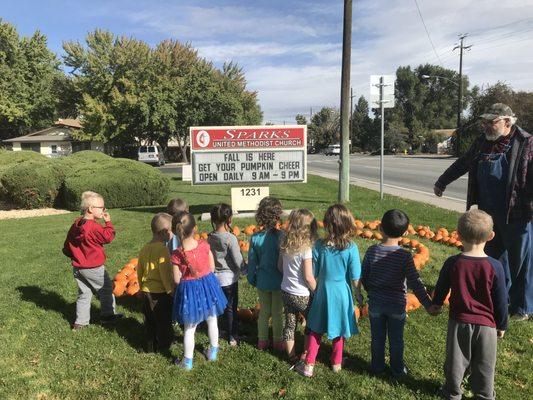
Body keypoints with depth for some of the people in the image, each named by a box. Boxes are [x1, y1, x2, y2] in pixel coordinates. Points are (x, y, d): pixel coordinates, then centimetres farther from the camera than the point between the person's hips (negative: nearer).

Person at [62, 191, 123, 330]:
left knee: (84, 293, 15)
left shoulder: (75, 225, 4)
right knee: (106, 289, 11)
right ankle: (107, 314, 21)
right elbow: (109, 237, -18)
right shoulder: (94, 226, -23)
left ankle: (80, 321, 19)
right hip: (93, 268, -8)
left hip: (78, 267, 8)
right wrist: (108, 222, -8)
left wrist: (74, 256, 25)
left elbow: (67, 247, 11)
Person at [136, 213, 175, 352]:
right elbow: (166, 274, -21)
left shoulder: (144, 248, 2)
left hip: (146, 292, 7)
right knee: (164, 322, 12)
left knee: (150, 322, 20)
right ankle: (163, 346, 26)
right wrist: (172, 292, -10)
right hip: (160, 293, -7)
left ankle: (150, 346, 32)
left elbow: (139, 271, 12)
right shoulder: (163, 249, -21)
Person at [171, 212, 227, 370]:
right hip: (208, 285, 2)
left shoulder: (176, 255, -20)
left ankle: (187, 361, 29)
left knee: (189, 328, 16)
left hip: (189, 290, -2)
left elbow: (177, 280, -12)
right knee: (212, 321, 24)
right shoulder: (204, 245, -16)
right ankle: (213, 351, 43)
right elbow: (212, 268, -5)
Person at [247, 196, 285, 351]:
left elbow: (252, 262, -2)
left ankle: (262, 341, 31)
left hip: (262, 281, 3)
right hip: (278, 282, -2)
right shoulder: (281, 236, -19)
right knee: (277, 313, 14)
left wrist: (252, 279, 13)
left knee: (264, 312, 19)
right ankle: (277, 342, 27)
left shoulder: (255, 238, -11)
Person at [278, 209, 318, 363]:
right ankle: (305, 355, 24)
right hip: (301, 295, -6)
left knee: (289, 324, 17)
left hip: (285, 291, 6)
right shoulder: (306, 248, -22)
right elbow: (308, 277, -20)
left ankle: (292, 357, 28)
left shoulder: (285, 244, -3)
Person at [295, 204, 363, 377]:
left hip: (323, 291, 0)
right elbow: (354, 278, -11)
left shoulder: (319, 245, -16)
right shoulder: (351, 248, -18)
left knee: (316, 330, 17)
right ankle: (336, 363, 38)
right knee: (339, 330, 20)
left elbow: (313, 273, -7)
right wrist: (358, 295, 5)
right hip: (342, 293, 0)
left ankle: (309, 365, 22)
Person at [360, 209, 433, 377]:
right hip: (397, 304, -1)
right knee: (396, 339, 18)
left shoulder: (372, 251, -12)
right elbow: (415, 283, -18)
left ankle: (377, 367, 34)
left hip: (375, 303, 2)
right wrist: (428, 304, -10)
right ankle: (397, 369, 35)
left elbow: (363, 277, -3)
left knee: (377, 337, 18)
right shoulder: (405, 256, -19)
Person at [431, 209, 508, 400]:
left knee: (456, 360, 17)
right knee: (484, 365, 17)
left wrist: (436, 304, 23)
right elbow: (501, 300, -6)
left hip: (459, 321, 1)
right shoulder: (495, 266, -15)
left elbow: (441, 288, 2)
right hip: (486, 324, -1)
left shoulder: (452, 263, -13)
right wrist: (502, 325, 10)